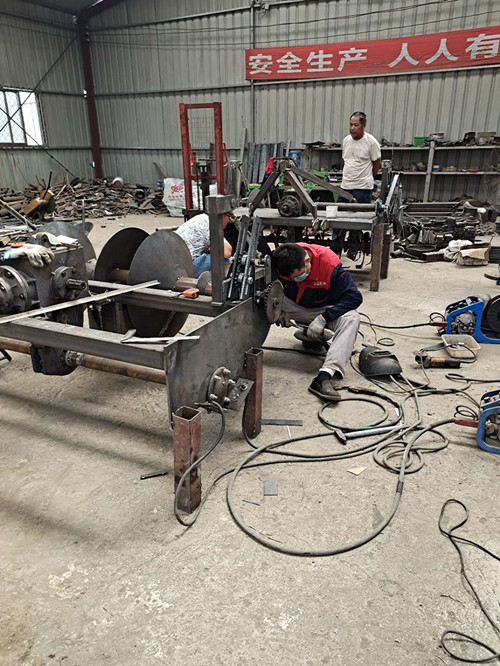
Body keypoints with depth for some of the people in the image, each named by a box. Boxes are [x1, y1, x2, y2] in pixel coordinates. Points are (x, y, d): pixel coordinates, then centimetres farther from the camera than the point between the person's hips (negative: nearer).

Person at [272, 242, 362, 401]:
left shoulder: (329, 262, -28)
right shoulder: (282, 262, -21)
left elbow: (355, 297, -25)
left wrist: (323, 318, -31)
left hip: (323, 309, -2)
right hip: (295, 306, 2)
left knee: (351, 318, -34)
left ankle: (325, 377, -49)